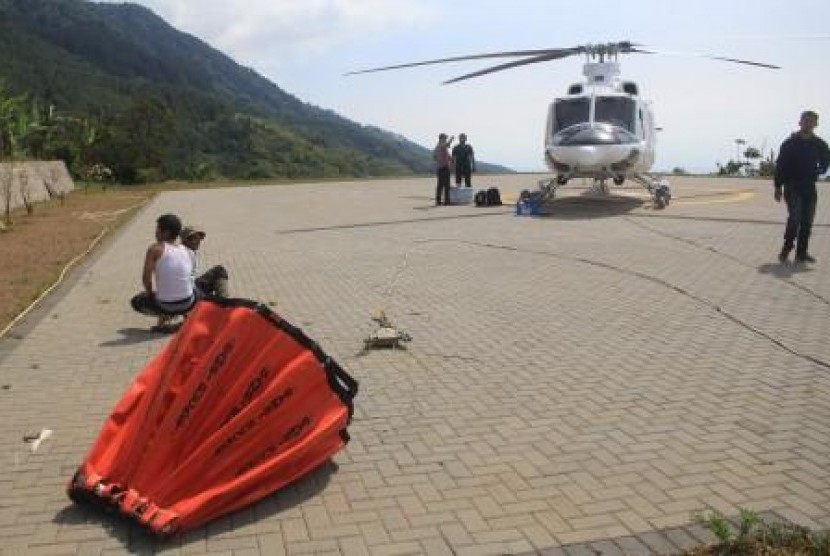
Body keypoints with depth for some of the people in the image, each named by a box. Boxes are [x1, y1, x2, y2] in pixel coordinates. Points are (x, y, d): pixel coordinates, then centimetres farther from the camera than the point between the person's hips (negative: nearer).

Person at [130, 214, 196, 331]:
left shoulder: (156, 249, -8)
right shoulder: (185, 250, 6)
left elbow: (146, 277, -15)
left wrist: (150, 293, 5)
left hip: (166, 305, -4)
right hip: (188, 304, 4)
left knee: (136, 301, 26)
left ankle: (164, 316, 6)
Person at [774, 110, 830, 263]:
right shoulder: (790, 143, -4)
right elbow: (780, 166, -3)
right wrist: (778, 187, -6)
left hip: (810, 188, 4)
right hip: (792, 187, -4)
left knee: (807, 221, 3)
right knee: (795, 217, -18)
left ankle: (801, 252, 10)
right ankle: (787, 247, -2)